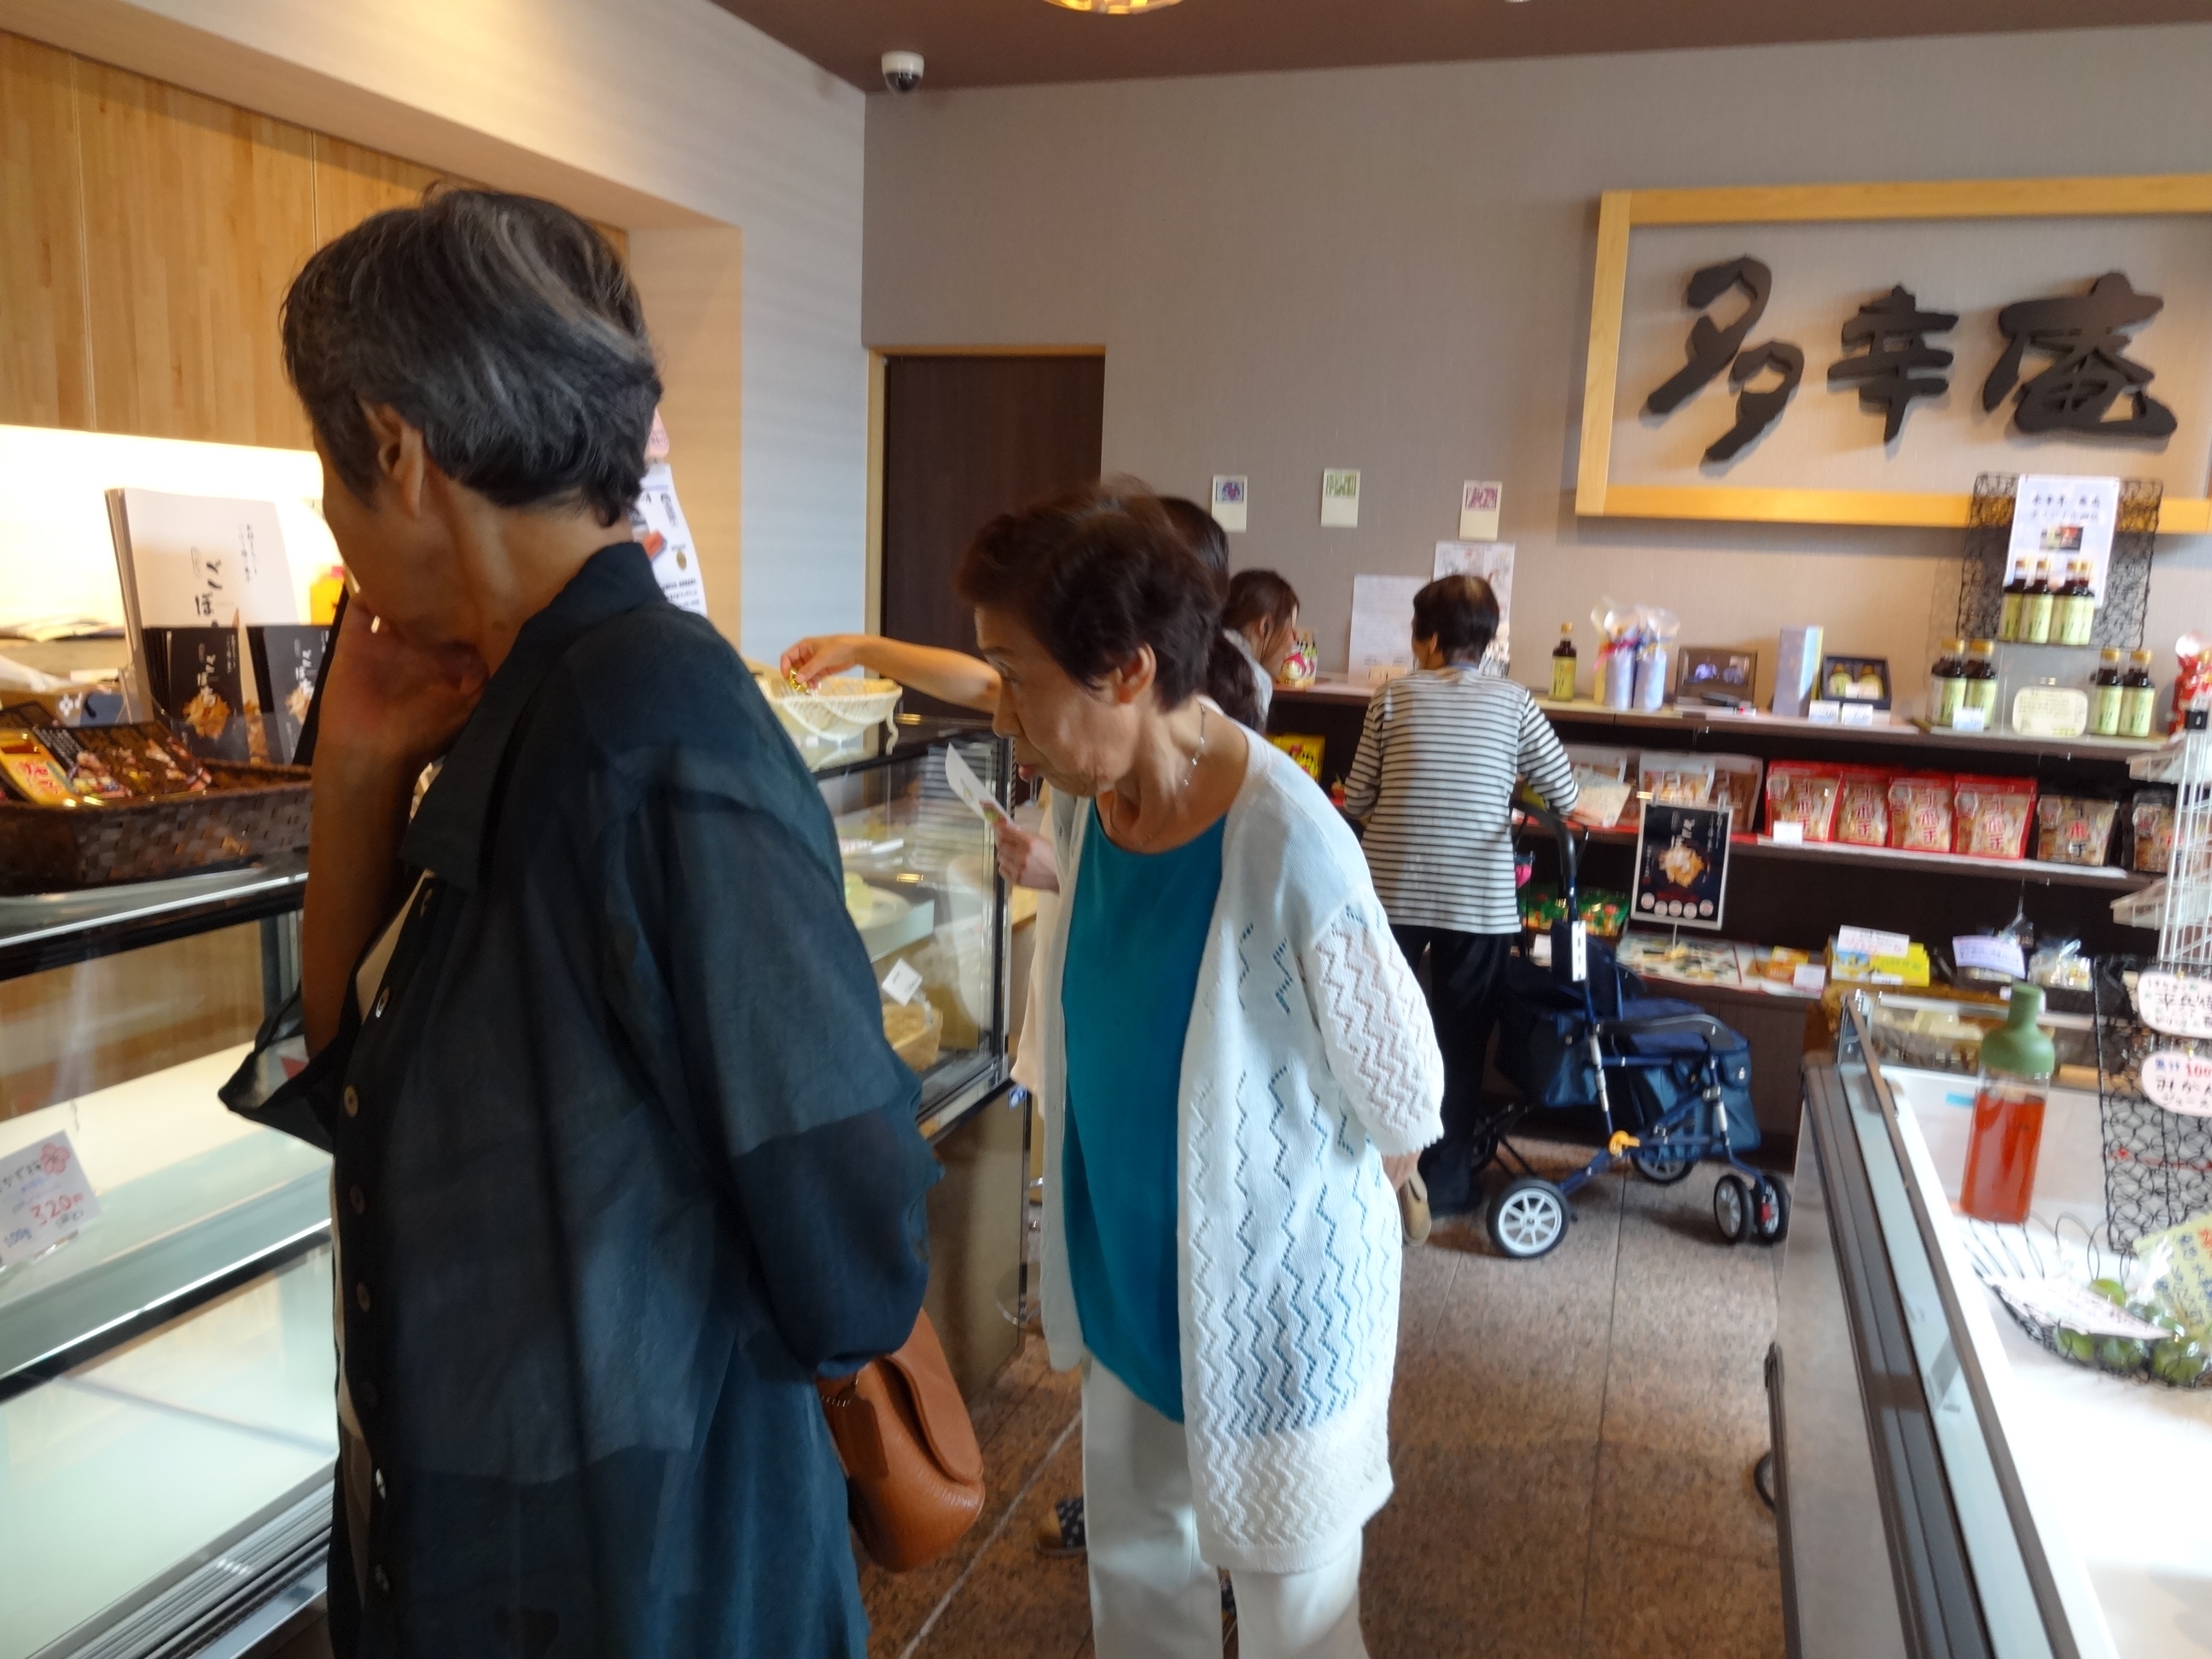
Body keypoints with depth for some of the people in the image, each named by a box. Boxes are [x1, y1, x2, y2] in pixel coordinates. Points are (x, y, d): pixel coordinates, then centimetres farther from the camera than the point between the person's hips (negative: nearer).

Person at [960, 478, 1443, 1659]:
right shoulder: (1084, 800, -9)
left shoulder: (1286, 849, -31)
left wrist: (1343, 1204, -1)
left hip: (1266, 1294, -6)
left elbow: (1401, 1093, -16)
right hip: (1129, 1273, 6)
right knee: (1133, 1563, 26)